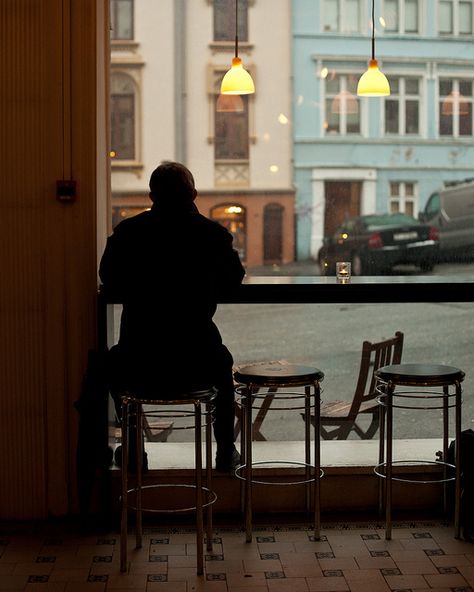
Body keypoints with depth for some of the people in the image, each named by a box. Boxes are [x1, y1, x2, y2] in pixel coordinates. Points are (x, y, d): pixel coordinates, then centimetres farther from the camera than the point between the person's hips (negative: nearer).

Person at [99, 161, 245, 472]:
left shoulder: (127, 231, -3)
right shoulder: (213, 233, -5)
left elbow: (110, 284, 12)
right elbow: (235, 278, 12)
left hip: (139, 370, 0)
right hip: (196, 367, 0)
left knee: (113, 359, 35)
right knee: (222, 361, 36)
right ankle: (226, 452, 41)